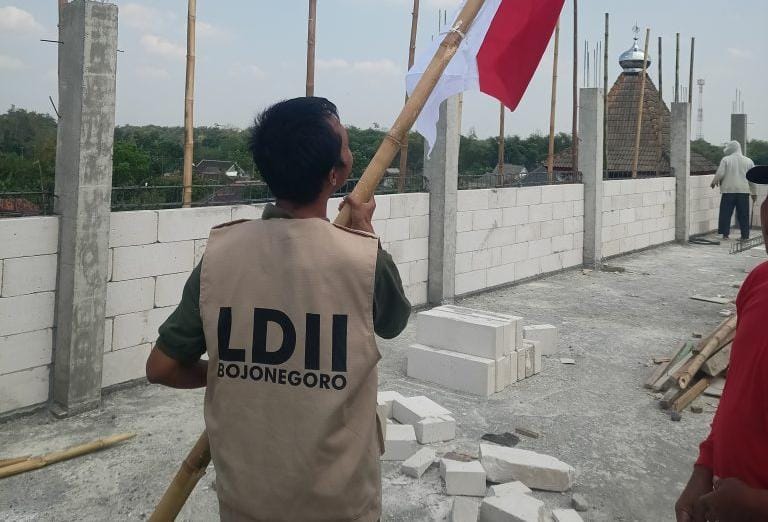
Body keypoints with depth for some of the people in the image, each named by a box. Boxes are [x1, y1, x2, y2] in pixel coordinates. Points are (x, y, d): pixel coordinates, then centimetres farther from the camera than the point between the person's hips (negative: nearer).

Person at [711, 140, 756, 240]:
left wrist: (714, 182, 12)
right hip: (743, 191, 3)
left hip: (728, 191, -3)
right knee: (743, 214, 7)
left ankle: (725, 234, 2)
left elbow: (720, 174, -9)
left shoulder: (726, 160, -4)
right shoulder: (748, 161, 7)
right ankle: (745, 235, 9)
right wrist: (754, 193, 16)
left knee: (726, 213, 4)